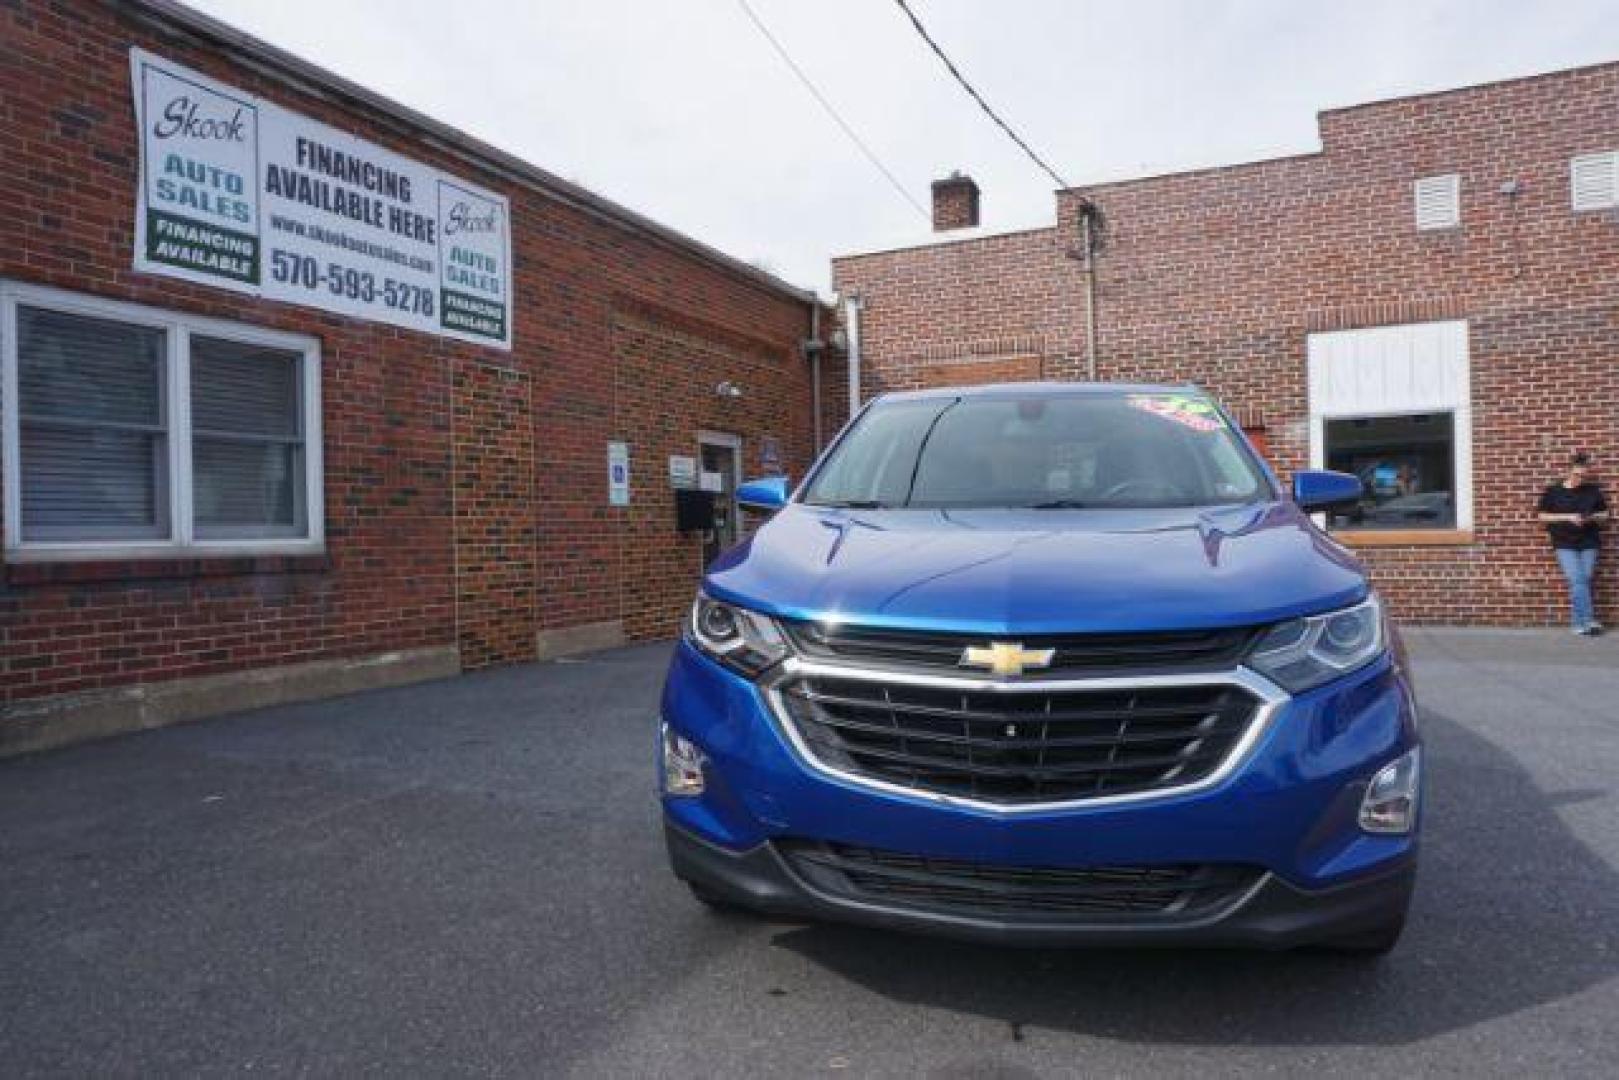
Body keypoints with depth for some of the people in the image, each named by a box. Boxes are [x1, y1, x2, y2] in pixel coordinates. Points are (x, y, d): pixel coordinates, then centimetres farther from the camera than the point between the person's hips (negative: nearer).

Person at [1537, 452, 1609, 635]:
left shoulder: (1593, 490, 6)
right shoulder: (1554, 491, 0)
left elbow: (1604, 514, 14)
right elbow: (1543, 516, 1)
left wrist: (1592, 517, -9)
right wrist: (1568, 517, -12)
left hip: (1588, 544, 2)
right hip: (1565, 544, -2)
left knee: (1585, 581, 2)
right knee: (1577, 581, -13)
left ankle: (1579, 623, 10)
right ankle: (1588, 620, -12)